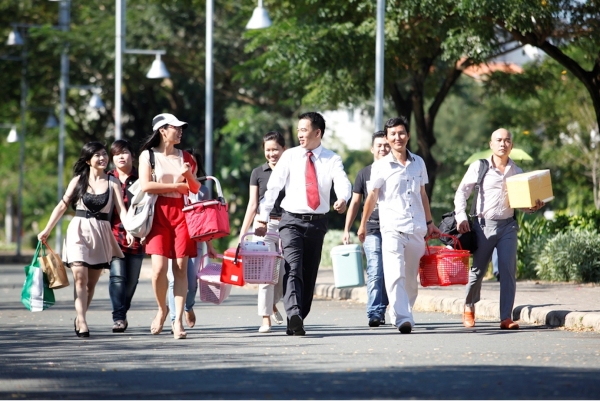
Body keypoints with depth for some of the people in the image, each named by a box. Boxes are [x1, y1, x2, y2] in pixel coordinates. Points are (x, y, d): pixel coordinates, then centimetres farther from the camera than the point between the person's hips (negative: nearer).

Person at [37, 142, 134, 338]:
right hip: (79, 231, -2)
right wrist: (47, 230, -1)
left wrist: (128, 230, -20)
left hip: (101, 233, 2)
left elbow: (121, 209, -3)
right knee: (80, 278, -13)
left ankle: (80, 318, 20)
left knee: (91, 282, 6)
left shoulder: (112, 182, 6)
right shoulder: (78, 180, 5)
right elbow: (62, 205, 5)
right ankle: (82, 322, -16)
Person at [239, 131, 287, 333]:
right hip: (264, 226, -1)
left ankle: (272, 304, 30)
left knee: (285, 275, 0)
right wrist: (242, 233, 3)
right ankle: (266, 319, 0)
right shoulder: (258, 173, 7)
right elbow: (253, 205, 8)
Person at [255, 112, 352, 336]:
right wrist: (263, 218, -7)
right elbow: (273, 187, -1)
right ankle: (294, 316, -34)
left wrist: (343, 199, -38)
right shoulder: (290, 156, 3)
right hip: (292, 220, -2)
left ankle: (298, 321, 16)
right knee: (293, 268, -19)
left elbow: (342, 182, -14)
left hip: (317, 222, 2)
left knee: (310, 274, 7)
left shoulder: (332, 160, 3)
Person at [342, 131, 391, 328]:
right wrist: (346, 230, 7)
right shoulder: (364, 174, 10)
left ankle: (382, 311, 13)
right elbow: (355, 203, 13)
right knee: (375, 273, -12)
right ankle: (374, 314, -16)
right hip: (372, 230, -1)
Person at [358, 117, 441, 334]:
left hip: (417, 228, 4)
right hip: (392, 228, -4)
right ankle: (402, 319, -26)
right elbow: (372, 196, 8)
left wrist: (430, 222, 24)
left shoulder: (418, 163, 13)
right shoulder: (381, 166, 1)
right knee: (395, 275, -18)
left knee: (411, 278, 9)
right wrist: (363, 225, 10)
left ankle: (404, 314, 23)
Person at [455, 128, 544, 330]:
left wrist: (533, 207, -9)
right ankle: (469, 308, 29)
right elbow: (461, 192, 4)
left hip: (508, 225, 2)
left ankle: (506, 317, -9)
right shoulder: (479, 167, 2)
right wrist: (461, 217, -8)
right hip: (484, 224, -1)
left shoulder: (517, 172, 9)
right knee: (478, 270, 4)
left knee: (508, 271, -9)